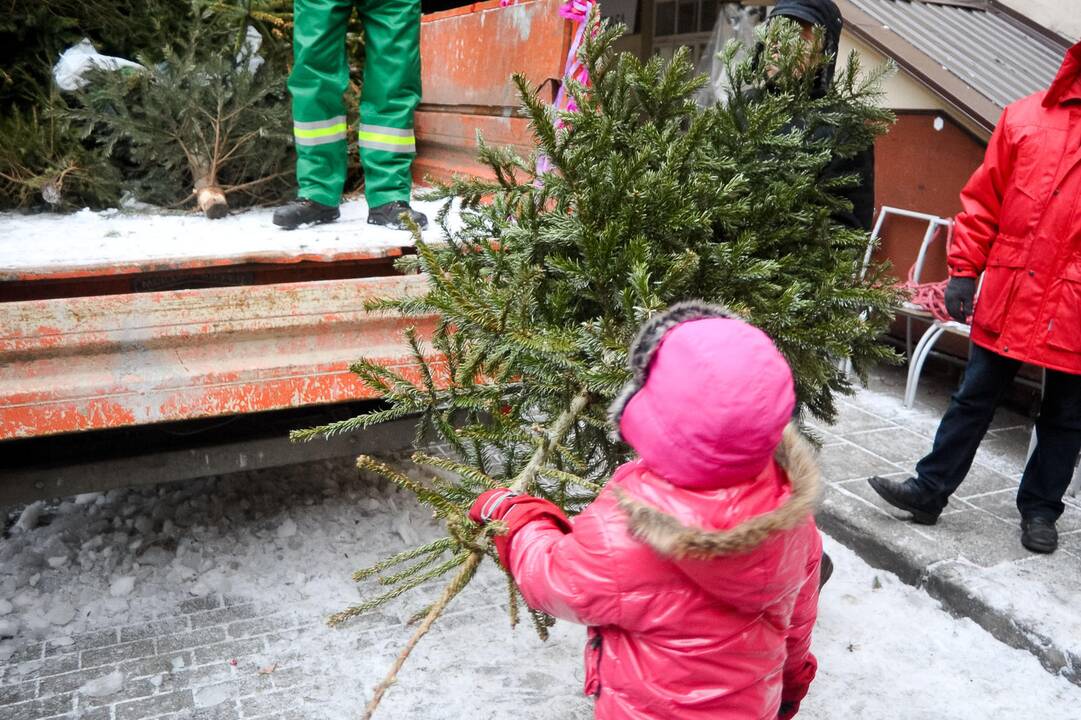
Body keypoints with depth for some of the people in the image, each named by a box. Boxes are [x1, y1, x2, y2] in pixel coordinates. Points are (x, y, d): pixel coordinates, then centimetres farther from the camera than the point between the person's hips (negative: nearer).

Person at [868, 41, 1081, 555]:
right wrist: (964, 271, 0)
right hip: (1008, 297, 1)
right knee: (975, 399, 10)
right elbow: (982, 200, 5)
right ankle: (929, 490, 21)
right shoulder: (1024, 117, 3)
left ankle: (1040, 509, 29)